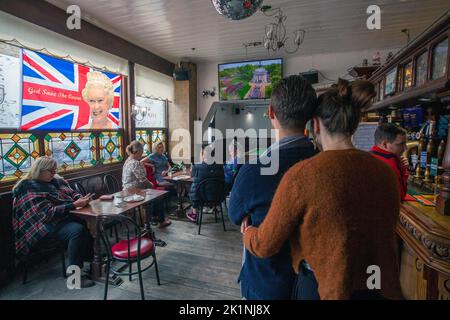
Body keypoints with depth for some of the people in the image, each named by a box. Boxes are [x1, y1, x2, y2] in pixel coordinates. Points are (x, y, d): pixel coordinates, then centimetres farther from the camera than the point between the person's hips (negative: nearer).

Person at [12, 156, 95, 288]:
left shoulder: (56, 181, 9)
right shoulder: (30, 188, -13)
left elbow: (72, 193, 14)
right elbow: (48, 212, -21)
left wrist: (82, 199, -10)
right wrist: (75, 205, -27)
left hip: (65, 216, 8)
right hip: (48, 225, -8)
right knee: (77, 230, -31)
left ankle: (91, 258, 4)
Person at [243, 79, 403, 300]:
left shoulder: (303, 174, -23)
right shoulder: (384, 171, -8)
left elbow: (265, 246, -14)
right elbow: (383, 235, 10)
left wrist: (248, 233, 7)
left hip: (322, 288, -4)